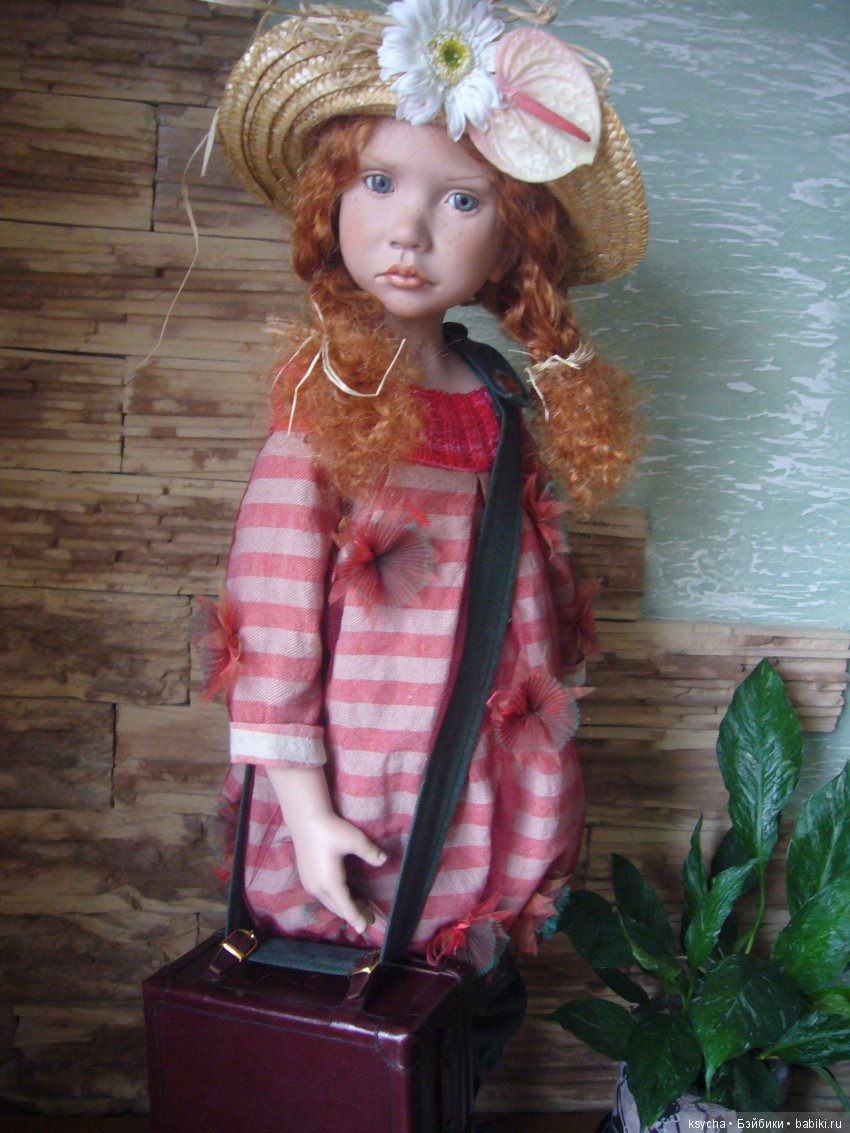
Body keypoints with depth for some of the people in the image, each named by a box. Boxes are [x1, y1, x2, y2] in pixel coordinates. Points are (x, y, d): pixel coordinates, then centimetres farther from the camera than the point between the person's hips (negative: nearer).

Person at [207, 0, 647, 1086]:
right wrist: (303, 808, -11)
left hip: (497, 798, 5)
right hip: (365, 829, -4)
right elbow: (275, 623, -12)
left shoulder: (513, 413, 2)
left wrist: (547, 747, 15)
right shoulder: (320, 415, -13)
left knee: (487, 1006, 19)